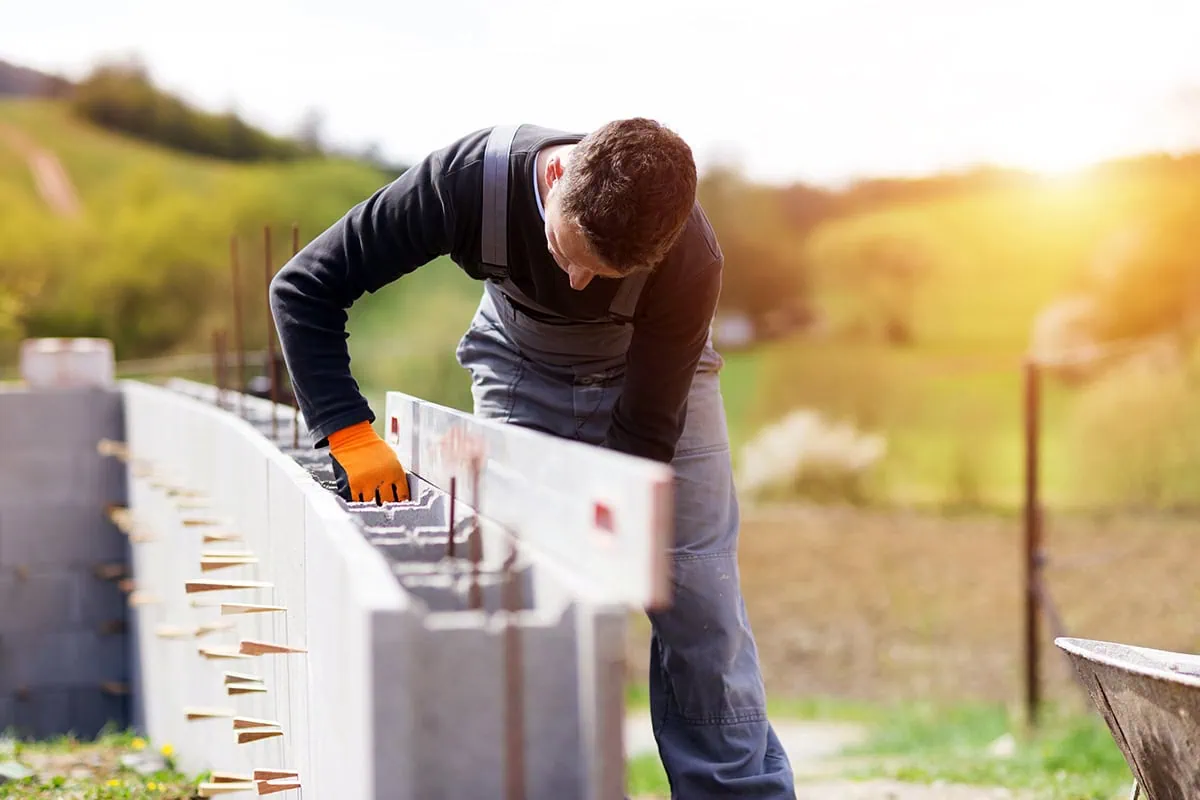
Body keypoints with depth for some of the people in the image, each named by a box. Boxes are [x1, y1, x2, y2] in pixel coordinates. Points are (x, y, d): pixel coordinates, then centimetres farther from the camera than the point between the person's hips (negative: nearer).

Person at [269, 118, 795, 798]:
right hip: (522, 374, 1)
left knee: (698, 609, -7)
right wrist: (350, 434, -35)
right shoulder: (472, 180, -36)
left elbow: (643, 433, -27)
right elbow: (305, 286, -27)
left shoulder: (690, 263, -37)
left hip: (652, 382, -1)